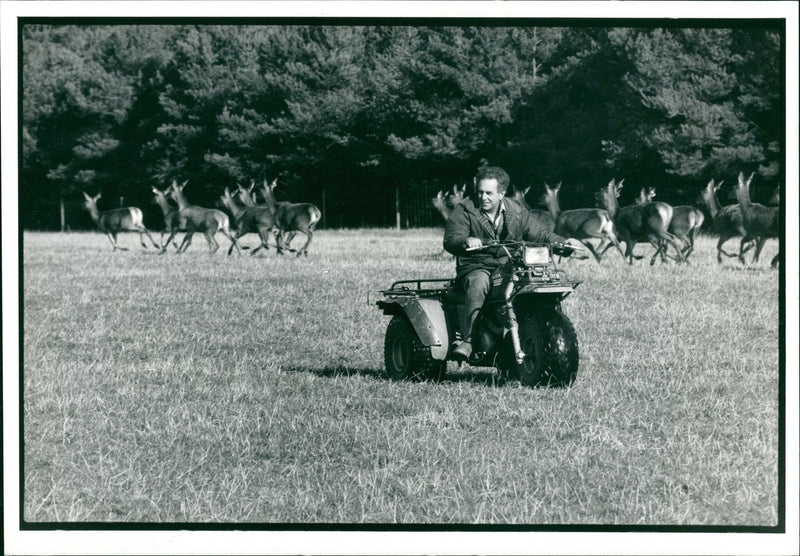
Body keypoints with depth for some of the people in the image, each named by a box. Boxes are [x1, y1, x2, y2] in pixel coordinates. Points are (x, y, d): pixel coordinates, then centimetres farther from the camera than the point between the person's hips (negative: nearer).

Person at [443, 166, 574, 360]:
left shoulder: (517, 212, 12)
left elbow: (539, 234, 17)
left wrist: (564, 243, -1)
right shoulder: (464, 210, 0)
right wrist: (466, 242, -36)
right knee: (479, 282, -39)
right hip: (476, 268, -3)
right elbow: (450, 241, -13)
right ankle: (467, 340, -38)